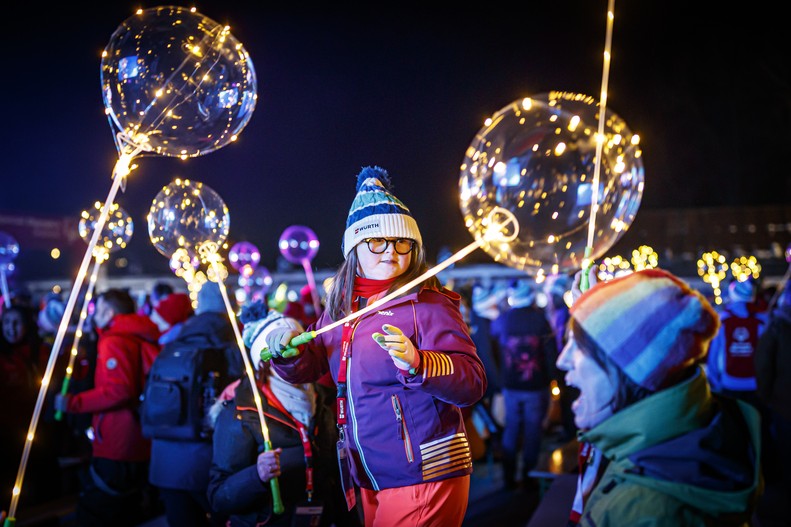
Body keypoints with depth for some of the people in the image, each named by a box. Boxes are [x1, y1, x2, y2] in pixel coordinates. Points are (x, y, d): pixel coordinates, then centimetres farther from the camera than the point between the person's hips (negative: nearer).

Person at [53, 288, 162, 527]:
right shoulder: (144, 340, 14)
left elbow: (118, 391, -23)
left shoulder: (114, 341, -12)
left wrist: (73, 403, -17)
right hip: (140, 446, 9)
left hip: (115, 447, -9)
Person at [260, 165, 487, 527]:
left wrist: (417, 363, -37)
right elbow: (307, 367, 18)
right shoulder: (339, 309, 8)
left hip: (425, 479, -6)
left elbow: (474, 382, -20)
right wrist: (288, 351, -5)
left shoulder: (428, 305, -11)